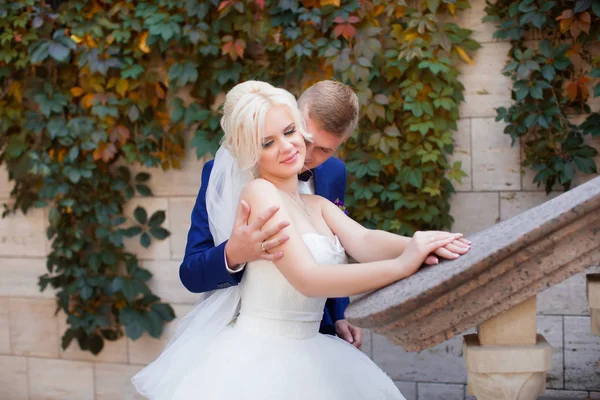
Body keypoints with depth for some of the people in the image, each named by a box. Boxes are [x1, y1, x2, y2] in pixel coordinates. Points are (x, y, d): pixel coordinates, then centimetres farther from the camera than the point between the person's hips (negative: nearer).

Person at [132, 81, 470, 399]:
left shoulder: (317, 205, 12)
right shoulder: (258, 192, -12)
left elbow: (364, 242, -8)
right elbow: (307, 278, -22)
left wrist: (416, 245, -29)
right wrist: (402, 266, -29)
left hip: (308, 358, 8)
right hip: (256, 357, -7)